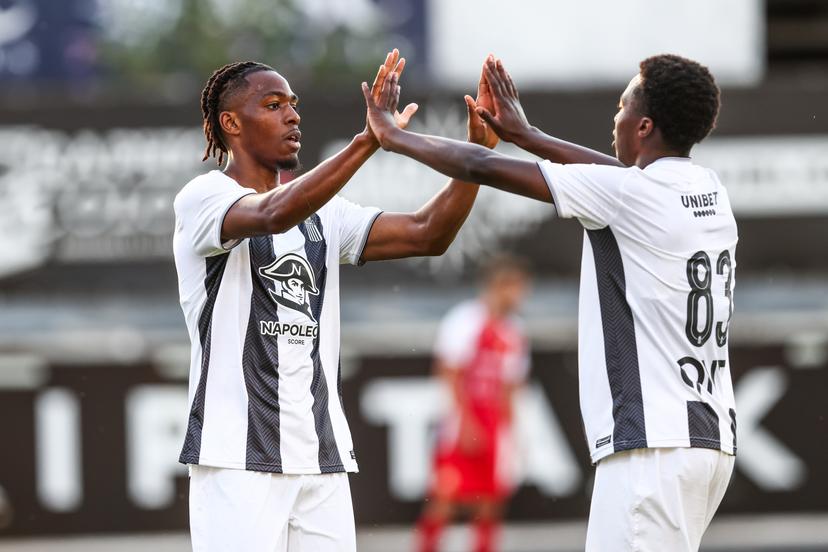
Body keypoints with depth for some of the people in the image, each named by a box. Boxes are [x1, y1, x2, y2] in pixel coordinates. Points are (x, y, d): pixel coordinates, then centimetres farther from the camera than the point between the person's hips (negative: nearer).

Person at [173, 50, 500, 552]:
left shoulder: (322, 213, 17)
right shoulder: (203, 198, -4)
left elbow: (427, 235, 10)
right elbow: (275, 214, -25)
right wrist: (369, 140, -33)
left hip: (322, 457, 7)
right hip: (237, 456, -7)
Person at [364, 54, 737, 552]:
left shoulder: (629, 193, -10)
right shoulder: (711, 190, 12)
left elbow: (482, 168, -4)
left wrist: (392, 136, 11)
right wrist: (525, 134, 40)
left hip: (654, 443, -9)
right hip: (712, 438, 9)